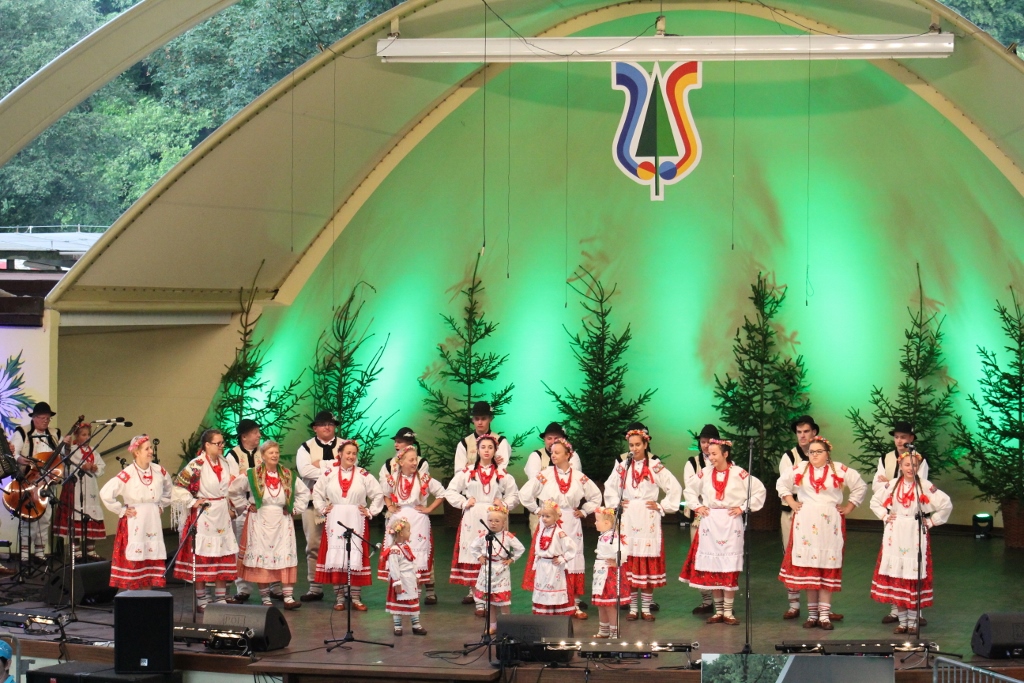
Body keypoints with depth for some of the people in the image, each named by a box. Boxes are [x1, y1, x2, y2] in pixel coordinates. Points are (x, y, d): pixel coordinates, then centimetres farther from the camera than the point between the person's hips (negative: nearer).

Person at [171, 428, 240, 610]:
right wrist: (193, 502, -12)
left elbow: (234, 487, 20)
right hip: (203, 515, -6)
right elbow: (178, 486, -13)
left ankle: (221, 598, 13)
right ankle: (202, 600, 5)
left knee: (224, 556, 6)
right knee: (202, 557, -2)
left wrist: (232, 508, 14)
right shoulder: (197, 465, -12)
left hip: (223, 514, 6)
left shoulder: (227, 463, 8)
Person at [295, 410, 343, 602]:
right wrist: (332, 469, -13)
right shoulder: (306, 448, 7)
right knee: (314, 545, 3)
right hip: (313, 501, 1)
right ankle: (315, 587, 9)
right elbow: (304, 470, -11)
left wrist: (321, 464, -11)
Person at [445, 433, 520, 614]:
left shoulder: (502, 474, 10)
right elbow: (450, 491, 10)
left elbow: (514, 495, 16)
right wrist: (463, 503, -2)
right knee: (473, 558, -6)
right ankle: (478, 602, -5)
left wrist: (504, 504, -1)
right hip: (472, 519, 0)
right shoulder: (467, 472, 8)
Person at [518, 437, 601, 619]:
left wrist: (584, 511, 7)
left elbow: (595, 496, 17)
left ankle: (575, 604, 10)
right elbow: (525, 494, 2)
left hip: (572, 526, 2)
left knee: (574, 563, 3)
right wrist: (537, 510, -1)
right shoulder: (544, 475, -1)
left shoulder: (579, 477, 4)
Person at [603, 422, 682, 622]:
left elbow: (675, 488, 3)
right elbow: (609, 488, 20)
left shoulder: (655, 466, 1)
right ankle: (633, 608, 8)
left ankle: (646, 607, 7)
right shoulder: (622, 466, 8)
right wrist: (616, 505, 7)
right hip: (627, 520, 2)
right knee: (629, 562, 0)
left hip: (649, 520, -2)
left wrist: (662, 507, -2)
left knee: (649, 562, -1)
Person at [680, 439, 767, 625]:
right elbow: (690, 490, 20)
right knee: (711, 568, 4)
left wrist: (743, 508, -5)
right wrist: (697, 506, 7)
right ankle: (718, 610, 13)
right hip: (709, 523, 3)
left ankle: (728, 611, 4)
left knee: (729, 568, -3)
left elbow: (760, 491, -1)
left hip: (731, 524, -3)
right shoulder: (705, 473, 5)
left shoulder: (739, 473, -5)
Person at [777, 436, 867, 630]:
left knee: (828, 567, -4)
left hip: (830, 524, -2)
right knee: (807, 567, 0)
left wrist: (848, 507, 5)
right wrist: (791, 503, 9)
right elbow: (782, 484, 20)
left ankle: (824, 613, -3)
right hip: (805, 524, 2)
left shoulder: (839, 470, 2)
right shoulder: (799, 470, 8)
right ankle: (812, 612, 7)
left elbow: (860, 486, 9)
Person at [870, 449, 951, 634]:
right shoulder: (892, 485, 6)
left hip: (916, 536, -3)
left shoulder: (925, 486, -3)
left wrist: (931, 521, -3)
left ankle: (912, 622, 5)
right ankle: (902, 621, 10)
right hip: (895, 536, 3)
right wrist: (884, 516, 8)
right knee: (896, 577, 2)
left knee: (914, 579, -4)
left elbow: (946, 504, -3)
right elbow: (875, 501, 20)